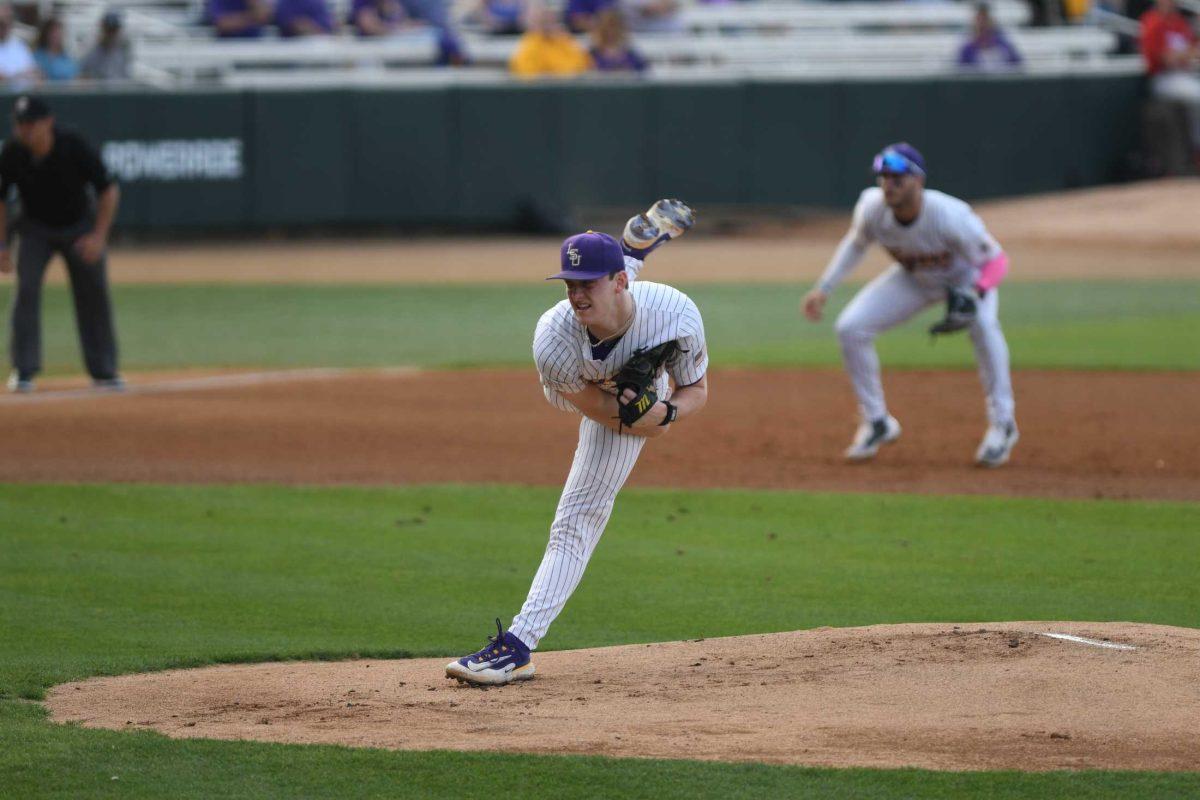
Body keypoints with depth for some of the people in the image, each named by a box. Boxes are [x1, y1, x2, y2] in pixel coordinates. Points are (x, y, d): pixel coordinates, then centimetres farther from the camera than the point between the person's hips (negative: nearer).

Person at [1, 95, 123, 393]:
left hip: (80, 226, -1)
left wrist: (98, 236, -25)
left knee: (94, 294, 1)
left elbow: (109, 191, -18)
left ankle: (103, 371, 14)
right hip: (35, 228, 1)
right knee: (27, 288, -16)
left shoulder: (75, 148, -28)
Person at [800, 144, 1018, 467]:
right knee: (850, 327, -11)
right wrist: (823, 288, -7)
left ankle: (1002, 423, -18)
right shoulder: (872, 208, -26)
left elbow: (995, 259, -30)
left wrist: (974, 295, -50)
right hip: (913, 279, 4)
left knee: (983, 324, -36)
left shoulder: (950, 215, -38)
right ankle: (877, 423, 8)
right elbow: (855, 244, -2)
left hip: (966, 274, -4)